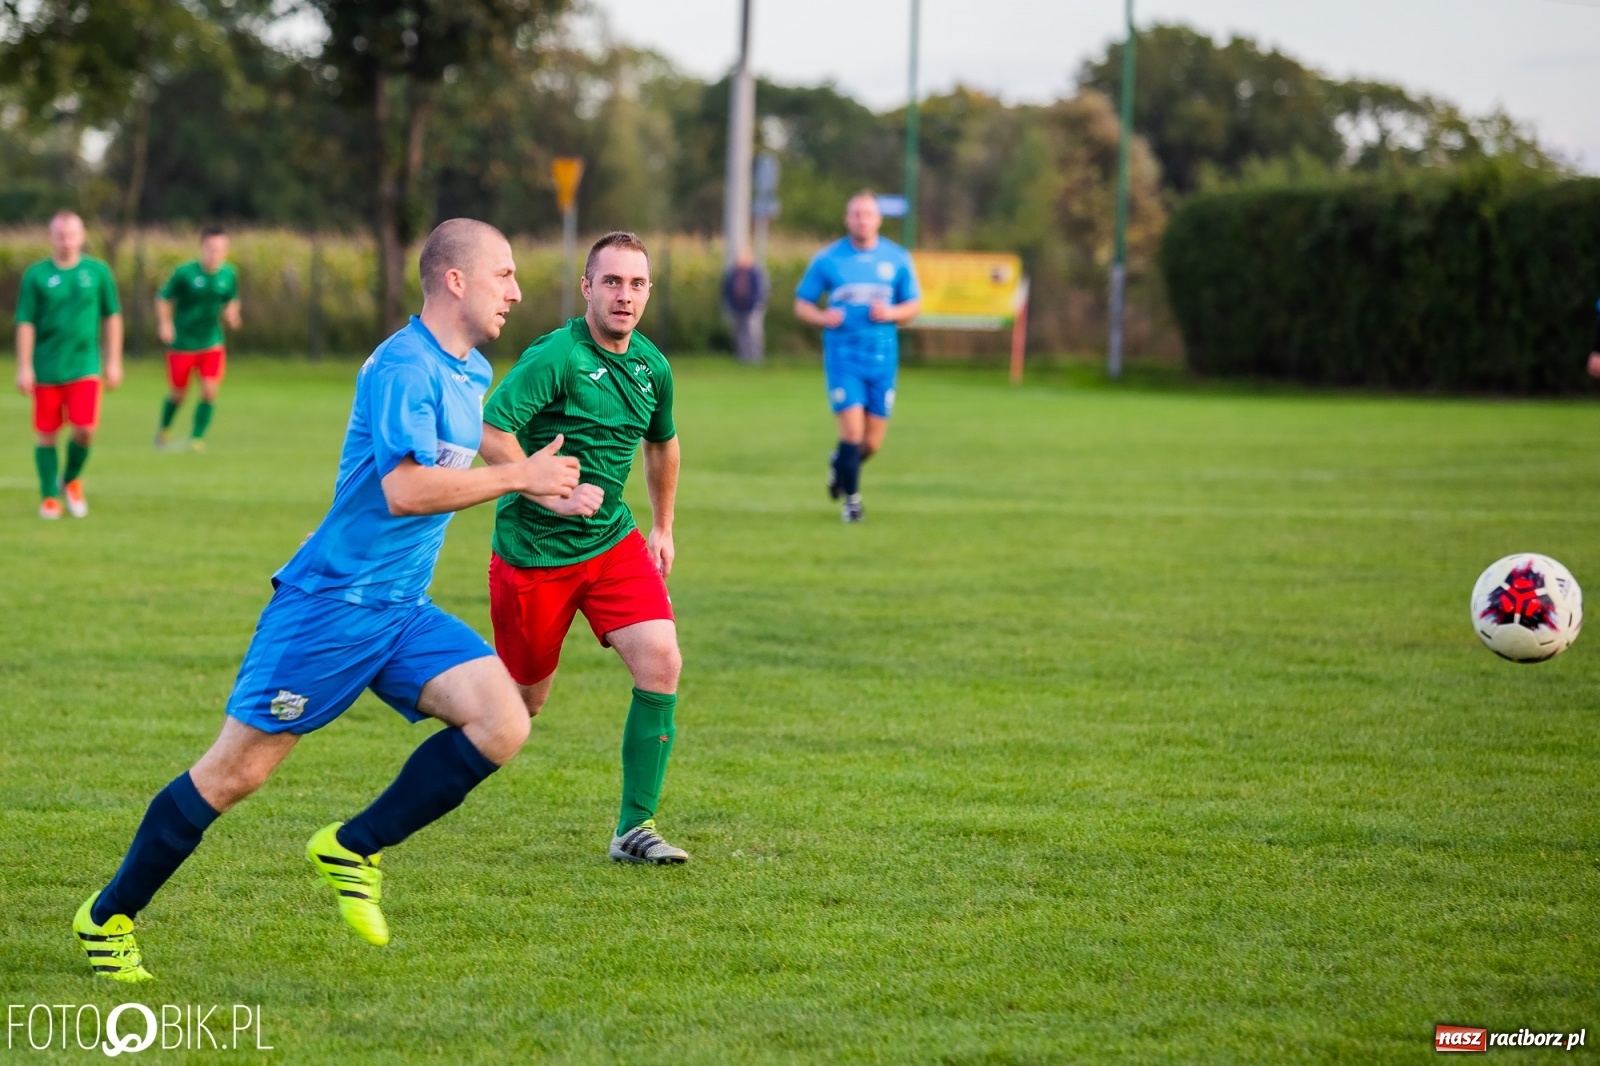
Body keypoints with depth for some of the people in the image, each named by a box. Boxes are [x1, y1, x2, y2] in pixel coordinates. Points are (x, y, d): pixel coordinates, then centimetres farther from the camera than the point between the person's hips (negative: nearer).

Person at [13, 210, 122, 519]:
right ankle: (49, 497, 16)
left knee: (85, 429, -11)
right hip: (46, 369, 0)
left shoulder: (98, 271, 2)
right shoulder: (36, 275, -2)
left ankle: (72, 481, 16)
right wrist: (24, 368, -6)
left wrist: (114, 361, 6)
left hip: (85, 367, 0)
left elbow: (112, 317, 8)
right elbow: (25, 323, -2)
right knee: (46, 434, 3)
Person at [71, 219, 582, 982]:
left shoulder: (472, 372, 12)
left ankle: (353, 849, 2)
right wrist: (517, 477, -22)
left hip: (403, 612, 8)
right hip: (330, 604, -8)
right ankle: (107, 918, 12)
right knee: (237, 769, -4)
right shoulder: (402, 366, -17)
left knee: (501, 724, -12)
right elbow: (404, 488, -27)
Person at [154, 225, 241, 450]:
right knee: (179, 393, 9)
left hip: (212, 344, 2)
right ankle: (164, 429, 38)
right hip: (182, 344, -2)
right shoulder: (185, 273, -16)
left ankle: (197, 438, 2)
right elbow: (164, 298, -4)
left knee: (209, 391, -12)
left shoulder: (229, 275, -5)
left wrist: (231, 316, -9)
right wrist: (164, 324, -18)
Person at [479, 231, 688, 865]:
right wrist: (554, 495, -27)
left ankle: (634, 829, -7)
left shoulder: (652, 367, 4)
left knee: (661, 661, -14)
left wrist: (662, 528, 28)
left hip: (613, 544, 5)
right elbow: (490, 432, -25)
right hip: (533, 550, -5)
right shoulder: (556, 356, -17)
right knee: (523, 701, 5)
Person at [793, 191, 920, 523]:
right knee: (853, 431, -13)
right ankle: (851, 499, 6)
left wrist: (890, 313, -12)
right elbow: (801, 305, 5)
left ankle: (840, 464, 37)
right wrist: (823, 317, -17)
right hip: (843, 355, -2)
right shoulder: (827, 259, 0)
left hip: (882, 356, 2)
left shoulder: (898, 259, 5)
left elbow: (914, 305, 10)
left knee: (872, 443, 4)